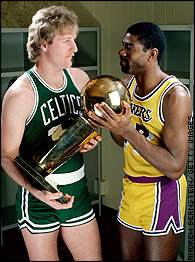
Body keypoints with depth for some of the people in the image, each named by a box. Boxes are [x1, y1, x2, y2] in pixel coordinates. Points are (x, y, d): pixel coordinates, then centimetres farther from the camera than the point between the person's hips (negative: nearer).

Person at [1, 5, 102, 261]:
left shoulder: (79, 78, 1)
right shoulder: (21, 93, -18)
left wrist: (93, 138, -5)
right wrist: (35, 190, -30)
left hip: (77, 191, 5)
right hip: (39, 196, -5)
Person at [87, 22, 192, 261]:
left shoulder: (174, 95, -23)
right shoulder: (128, 83, 0)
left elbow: (176, 168, -26)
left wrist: (128, 130, -32)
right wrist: (109, 123, -10)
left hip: (162, 194, -7)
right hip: (130, 187, 7)